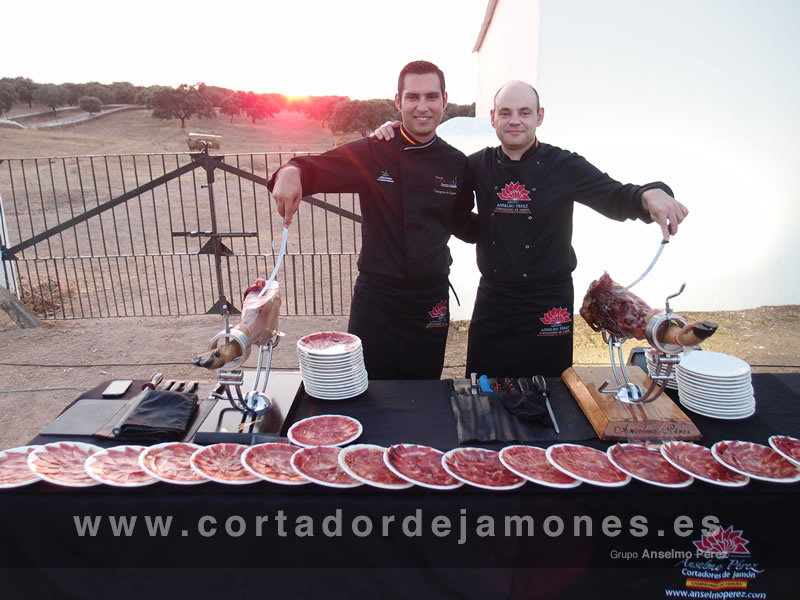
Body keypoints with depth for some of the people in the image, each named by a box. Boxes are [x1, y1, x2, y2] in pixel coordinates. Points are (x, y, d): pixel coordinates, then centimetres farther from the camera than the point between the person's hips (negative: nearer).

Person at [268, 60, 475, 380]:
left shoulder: (457, 164, 2)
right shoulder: (372, 153, -6)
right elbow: (316, 168, -7)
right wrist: (291, 171, -28)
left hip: (431, 301, 2)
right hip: (376, 297, -2)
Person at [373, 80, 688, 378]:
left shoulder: (564, 166, -5)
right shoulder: (479, 165, 3)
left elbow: (617, 198, -6)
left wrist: (651, 195, -29)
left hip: (549, 306, -2)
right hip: (492, 302, 2)